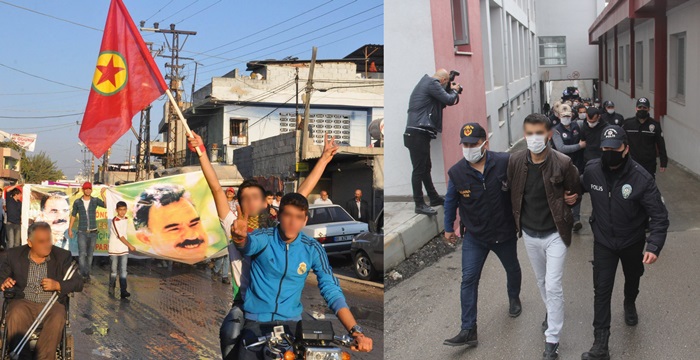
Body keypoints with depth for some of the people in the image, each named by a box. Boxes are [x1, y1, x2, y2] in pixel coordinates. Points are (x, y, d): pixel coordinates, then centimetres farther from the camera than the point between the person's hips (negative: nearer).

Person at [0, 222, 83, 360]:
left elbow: (78, 283, 2)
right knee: (15, 315, -33)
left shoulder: (63, 256, 3)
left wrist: (58, 285, -17)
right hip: (24, 303, 1)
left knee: (57, 318, -34)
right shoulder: (14, 255, 5)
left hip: (52, 304, 0)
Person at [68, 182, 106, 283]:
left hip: (93, 232, 1)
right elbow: (73, 215, 8)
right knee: (82, 254, -14)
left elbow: (107, 205, -19)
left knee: (90, 254, 9)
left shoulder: (95, 200, -4)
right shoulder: (77, 202, -2)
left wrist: (102, 194, -29)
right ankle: (83, 275, -17)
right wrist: (70, 229, 6)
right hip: (82, 232, -1)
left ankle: (87, 274, 21)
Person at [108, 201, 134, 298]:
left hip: (124, 250, 5)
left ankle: (123, 291, -3)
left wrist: (127, 247, 14)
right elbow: (120, 236, -15)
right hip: (114, 250, -4)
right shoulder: (114, 221, -16)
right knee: (114, 271, 7)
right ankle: (111, 288, 24)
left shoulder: (126, 219, 4)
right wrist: (130, 246, -10)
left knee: (123, 271, -2)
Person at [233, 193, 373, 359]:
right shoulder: (264, 237, -8)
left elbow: (332, 291, -8)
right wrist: (240, 238, -57)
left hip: (290, 321, 2)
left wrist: (356, 331, -21)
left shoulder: (312, 249, -4)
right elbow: (249, 244, -31)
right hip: (255, 320, -1)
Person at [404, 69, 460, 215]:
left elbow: (441, 103, 26)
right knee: (419, 169, -6)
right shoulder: (432, 83, -9)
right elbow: (449, 100, -11)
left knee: (426, 168, 17)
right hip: (418, 133, -10)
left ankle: (434, 198, 27)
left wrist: (450, 91, 14)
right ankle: (419, 204, -3)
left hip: (420, 133, 10)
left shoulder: (426, 82, 21)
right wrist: (454, 90, 8)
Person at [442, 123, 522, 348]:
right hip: (474, 236, 0)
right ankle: (468, 331, -1)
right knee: (468, 280, -7)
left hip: (505, 232, 0)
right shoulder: (457, 172, -15)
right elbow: (450, 201, 2)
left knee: (512, 269, 24)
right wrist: (448, 228, 11)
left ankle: (514, 298, 57)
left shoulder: (505, 162, -22)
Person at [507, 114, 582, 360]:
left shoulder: (562, 163, -18)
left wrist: (562, 209, -5)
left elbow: (576, 191, -2)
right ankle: (552, 313, 49)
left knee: (553, 287, -5)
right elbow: (512, 192, 5)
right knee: (541, 281, 23)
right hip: (529, 233, 4)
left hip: (554, 234, -4)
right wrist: (518, 221, 4)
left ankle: (552, 340, 7)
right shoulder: (516, 161, -9)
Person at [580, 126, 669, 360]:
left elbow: (659, 216, -25)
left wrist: (654, 247, -34)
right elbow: (580, 189, 7)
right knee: (602, 290, -4)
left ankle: (630, 304, 61)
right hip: (603, 241, 0)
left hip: (632, 242, 0)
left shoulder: (642, 178, -28)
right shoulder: (592, 170, -19)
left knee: (632, 279, 26)